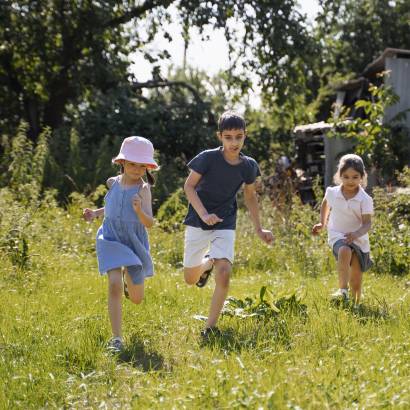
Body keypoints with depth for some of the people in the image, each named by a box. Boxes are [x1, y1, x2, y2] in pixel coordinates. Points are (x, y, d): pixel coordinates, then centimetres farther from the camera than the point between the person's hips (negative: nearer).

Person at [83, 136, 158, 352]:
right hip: (111, 240, 1)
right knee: (114, 285, -20)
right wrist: (96, 213, 6)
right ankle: (117, 338, -13)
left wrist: (139, 210, -40)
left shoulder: (143, 189, -14)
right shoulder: (113, 183, -1)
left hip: (134, 243, -1)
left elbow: (149, 223, -21)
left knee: (136, 299, 9)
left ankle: (128, 276, 46)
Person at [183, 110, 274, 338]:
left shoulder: (248, 166, -5)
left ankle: (210, 327, -7)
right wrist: (204, 214, -22)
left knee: (224, 274, -20)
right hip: (197, 224, -1)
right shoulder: (208, 158, -16)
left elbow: (250, 196, 11)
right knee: (191, 279, 10)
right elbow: (189, 186, -9)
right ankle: (207, 262, 46)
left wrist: (259, 229, 10)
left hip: (225, 225, 1)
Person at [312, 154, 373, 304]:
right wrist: (322, 223, 18)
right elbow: (326, 203, 20)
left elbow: (367, 223, -20)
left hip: (359, 240, 1)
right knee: (345, 251, -37)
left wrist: (356, 234, -39)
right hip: (337, 236, -1)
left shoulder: (365, 200, -12)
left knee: (356, 282, 5)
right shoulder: (332, 192, -4)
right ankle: (343, 290, -43)